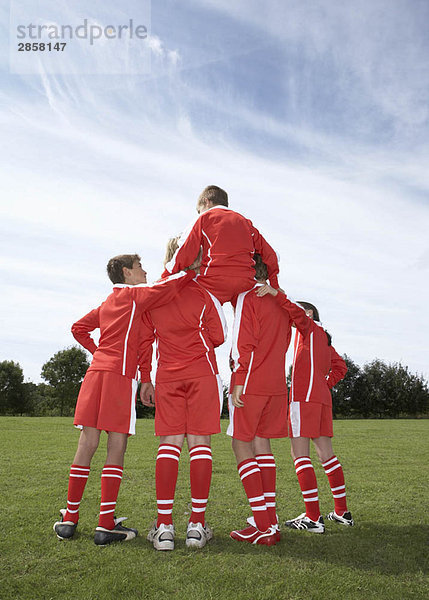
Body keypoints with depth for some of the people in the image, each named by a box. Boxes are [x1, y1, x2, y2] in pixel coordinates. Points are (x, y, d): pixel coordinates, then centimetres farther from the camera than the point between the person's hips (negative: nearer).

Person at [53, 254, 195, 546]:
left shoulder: (106, 303, 25)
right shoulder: (134, 294, 4)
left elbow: (79, 328, 27)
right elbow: (166, 288, -8)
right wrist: (192, 271, 4)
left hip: (96, 371, 7)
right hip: (121, 374, -7)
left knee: (87, 445, 8)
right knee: (116, 448, -4)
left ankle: (70, 518, 14)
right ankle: (107, 525, -1)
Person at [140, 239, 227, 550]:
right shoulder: (204, 292, -1)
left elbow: (145, 340, 9)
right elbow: (218, 336, -3)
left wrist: (146, 379, 14)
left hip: (167, 377, 3)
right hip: (202, 373, -2)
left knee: (169, 443, 3)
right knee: (200, 443, 1)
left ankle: (164, 526, 2)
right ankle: (197, 524, 5)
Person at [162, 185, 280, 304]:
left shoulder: (205, 217, 10)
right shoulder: (245, 222, 23)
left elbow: (185, 253, 0)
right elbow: (269, 254, 21)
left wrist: (165, 277, 10)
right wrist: (274, 287, 27)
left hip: (214, 284, -4)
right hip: (245, 283, 4)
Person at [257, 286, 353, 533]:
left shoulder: (310, 327, 4)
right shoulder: (324, 338, 26)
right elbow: (340, 367, 23)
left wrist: (276, 293, -29)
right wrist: (326, 385, 14)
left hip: (305, 396, -9)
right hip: (322, 397, 9)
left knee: (300, 454, -8)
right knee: (326, 453, 12)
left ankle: (313, 517, -9)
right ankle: (342, 512, 18)